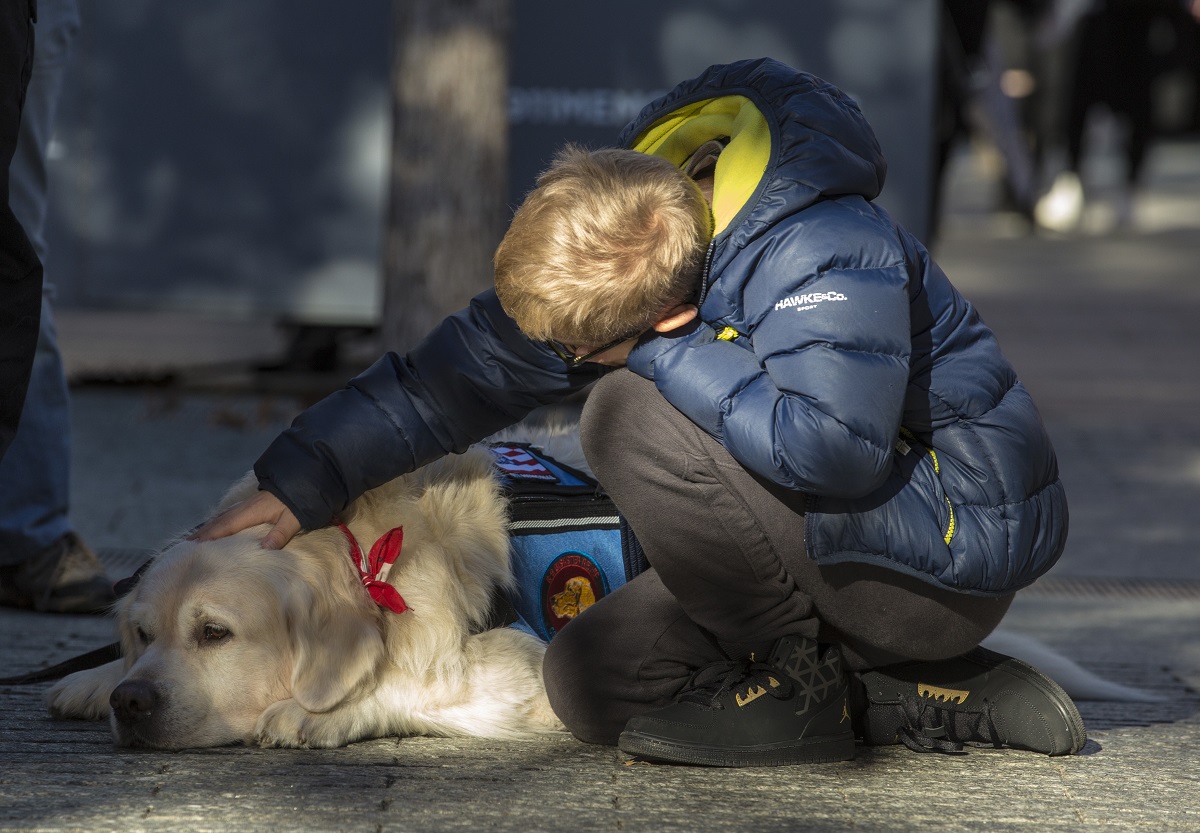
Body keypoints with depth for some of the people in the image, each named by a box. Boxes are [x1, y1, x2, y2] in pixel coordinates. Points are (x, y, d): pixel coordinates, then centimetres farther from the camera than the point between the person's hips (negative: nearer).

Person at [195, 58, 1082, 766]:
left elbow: (829, 443, -42)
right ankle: (943, 696, 2)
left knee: (636, 418, -23)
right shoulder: (621, 256, -3)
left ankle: (797, 688, -10)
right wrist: (304, 480, 1)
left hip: (955, 543, -10)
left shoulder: (825, 259, -29)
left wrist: (670, 356, -29)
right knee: (590, 681, 0)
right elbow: (476, 362, 4)